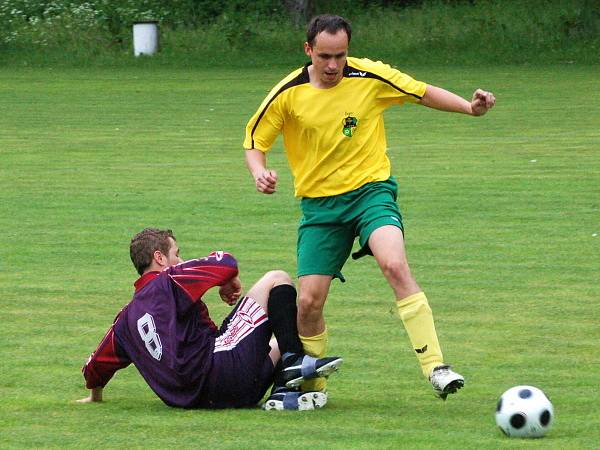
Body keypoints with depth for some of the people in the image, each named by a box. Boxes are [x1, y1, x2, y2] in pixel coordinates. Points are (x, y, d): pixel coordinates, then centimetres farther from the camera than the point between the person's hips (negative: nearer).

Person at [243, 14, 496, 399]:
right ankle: (310, 385, 23)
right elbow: (255, 141, 4)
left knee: (395, 265, -29)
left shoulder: (371, 77, -7)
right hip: (320, 204, 2)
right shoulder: (288, 94, -7)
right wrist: (260, 172, -18)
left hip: (371, 189, -2)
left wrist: (470, 107, -7)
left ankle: (435, 367, -28)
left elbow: (422, 93, 6)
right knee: (309, 302, -4)